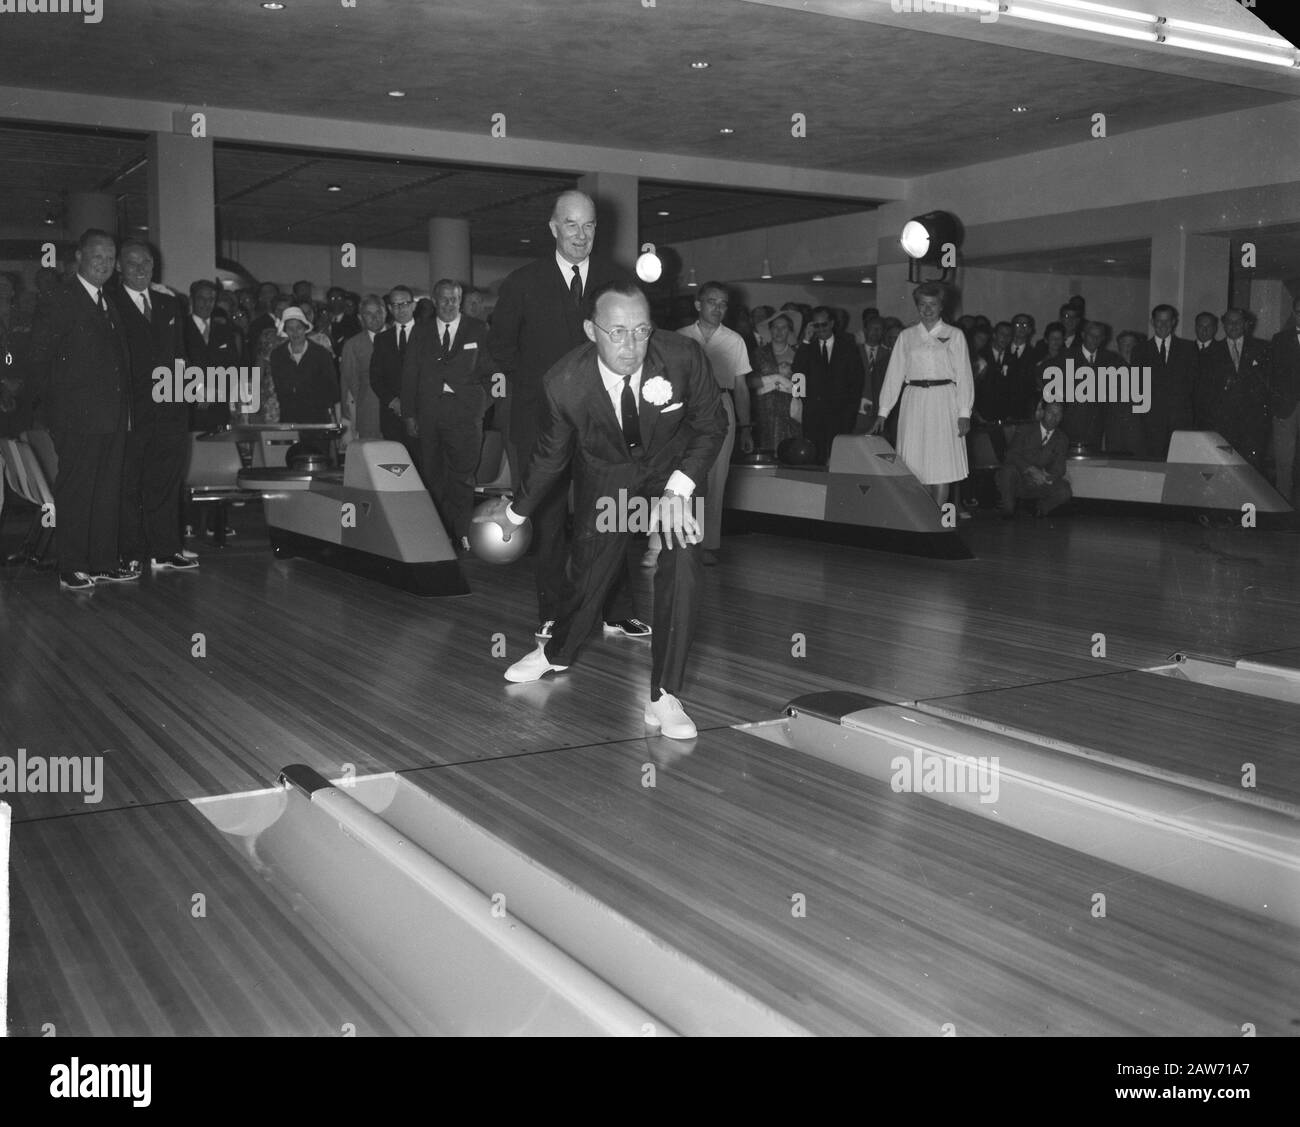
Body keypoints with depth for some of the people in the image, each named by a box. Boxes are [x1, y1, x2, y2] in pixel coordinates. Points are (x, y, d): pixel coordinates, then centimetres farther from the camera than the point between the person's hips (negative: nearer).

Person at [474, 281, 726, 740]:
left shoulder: (684, 357, -31)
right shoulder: (564, 384, -27)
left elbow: (711, 423, -12)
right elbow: (550, 455, -7)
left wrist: (679, 488, -26)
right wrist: (516, 512, 6)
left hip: (673, 465, -1)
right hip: (604, 471, 1)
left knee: (682, 563, -21)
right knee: (590, 573, 10)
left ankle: (664, 696, -8)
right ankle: (557, 653, 45)